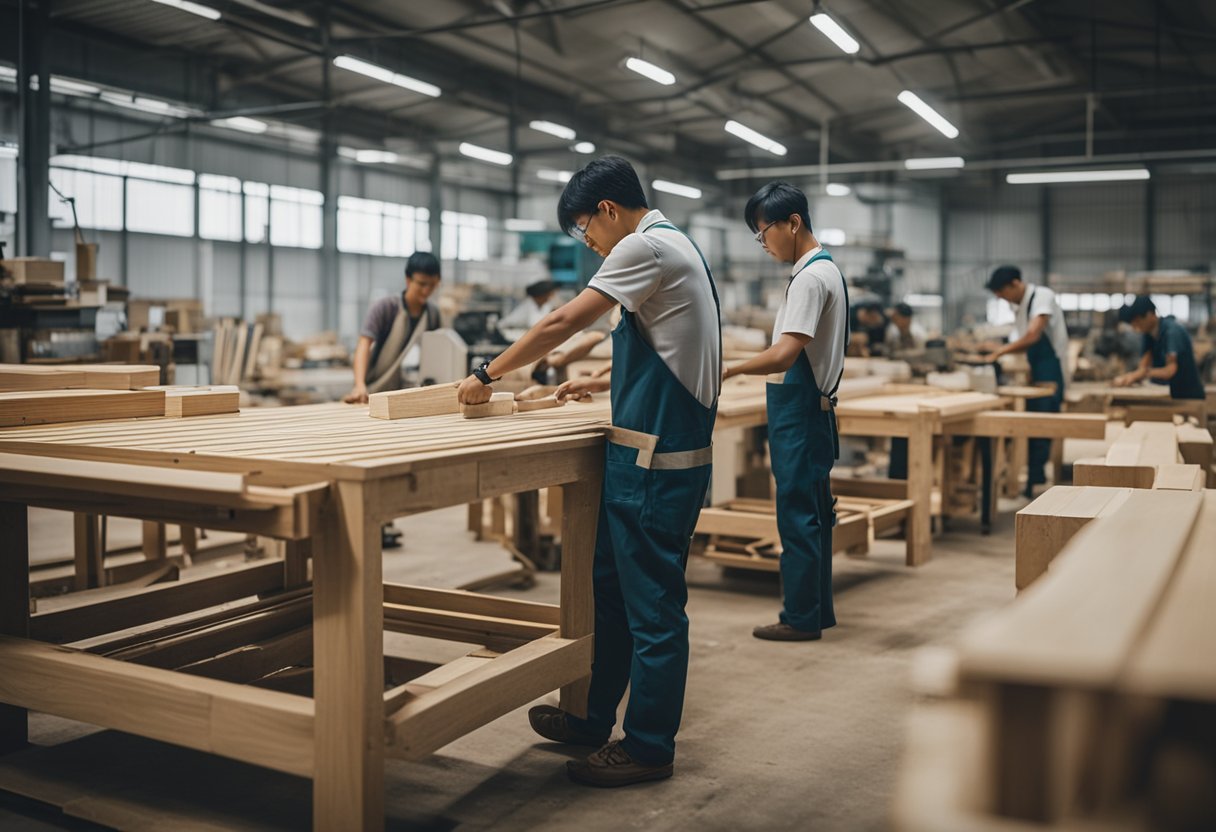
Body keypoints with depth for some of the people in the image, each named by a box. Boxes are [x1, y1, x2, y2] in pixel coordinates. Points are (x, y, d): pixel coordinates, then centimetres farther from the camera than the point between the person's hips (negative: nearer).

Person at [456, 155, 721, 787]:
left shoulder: (648, 246, -12)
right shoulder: (675, 247, 19)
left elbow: (563, 323, -16)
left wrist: (488, 374, -6)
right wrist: (599, 384, 30)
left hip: (657, 456, -10)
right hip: (653, 450, 10)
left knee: (652, 602, 0)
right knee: (609, 585, 17)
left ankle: (649, 747, 12)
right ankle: (592, 717, 29)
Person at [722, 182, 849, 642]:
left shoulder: (810, 277, -17)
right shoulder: (828, 269, 15)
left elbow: (784, 356, -25)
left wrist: (729, 369, -18)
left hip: (799, 410, -10)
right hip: (813, 407, 10)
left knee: (797, 516, -3)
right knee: (814, 514, 15)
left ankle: (801, 617, 6)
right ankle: (819, 609, 24)